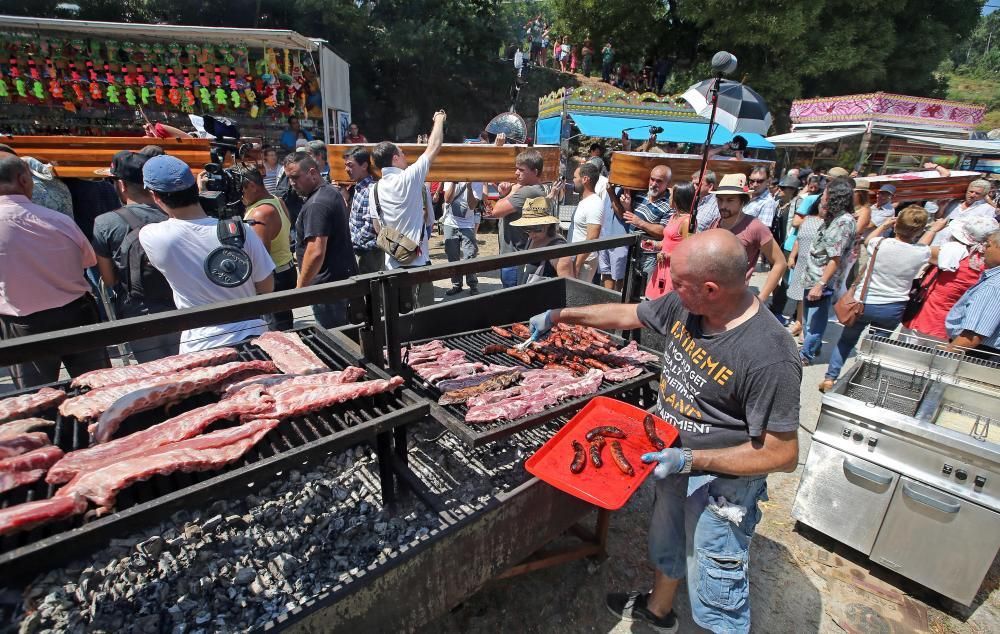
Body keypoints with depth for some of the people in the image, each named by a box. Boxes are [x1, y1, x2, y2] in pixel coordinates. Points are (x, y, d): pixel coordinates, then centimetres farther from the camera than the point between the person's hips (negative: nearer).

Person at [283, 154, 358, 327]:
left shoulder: (316, 204, -21)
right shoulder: (331, 192, 11)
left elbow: (316, 252, -27)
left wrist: (300, 288, -18)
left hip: (328, 283, -10)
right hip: (344, 276, 10)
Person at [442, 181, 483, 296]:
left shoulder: (476, 182, -5)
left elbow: (472, 205, -13)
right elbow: (447, 199, -10)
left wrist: (469, 186, -23)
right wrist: (454, 182, -20)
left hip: (468, 225, -2)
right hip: (450, 224, 2)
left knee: (469, 258, -6)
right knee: (452, 257, 8)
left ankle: (473, 286, 7)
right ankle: (456, 285, 21)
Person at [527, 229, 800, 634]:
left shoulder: (770, 358, -33)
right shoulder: (684, 305, -13)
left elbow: (782, 455, -25)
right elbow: (627, 314, 3)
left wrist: (691, 460, -29)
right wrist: (559, 316, 7)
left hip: (722, 481, -7)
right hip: (676, 461, 8)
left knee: (714, 591, 13)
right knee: (666, 546, 31)